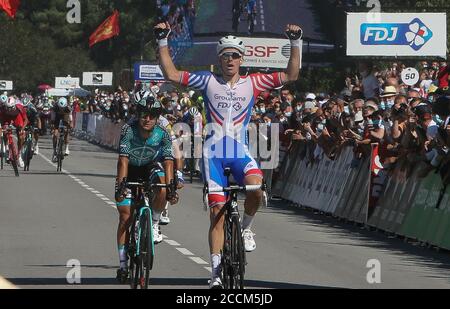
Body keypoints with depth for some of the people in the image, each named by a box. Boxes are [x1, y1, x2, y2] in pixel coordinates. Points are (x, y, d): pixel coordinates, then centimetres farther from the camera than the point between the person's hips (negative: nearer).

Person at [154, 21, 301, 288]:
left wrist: (295, 43, -7)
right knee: (217, 211, -3)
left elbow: (291, 75, 1)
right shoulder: (208, 82, 3)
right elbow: (171, 74, 0)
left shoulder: (252, 83, 4)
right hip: (214, 152, 0)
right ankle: (216, 271, 3)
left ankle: (246, 227, -1)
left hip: (240, 151, 0)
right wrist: (163, 42, -5)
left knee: (255, 186, -32)